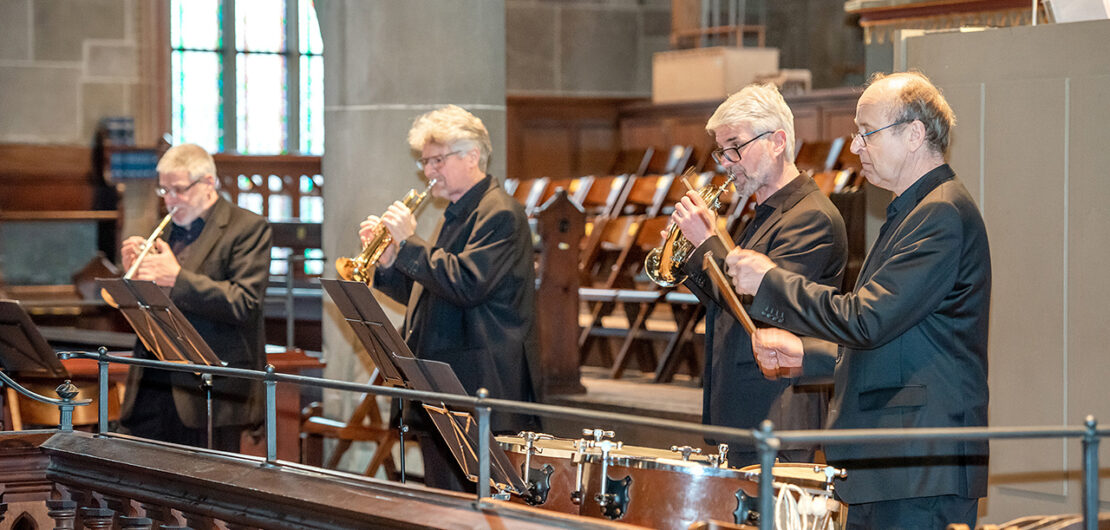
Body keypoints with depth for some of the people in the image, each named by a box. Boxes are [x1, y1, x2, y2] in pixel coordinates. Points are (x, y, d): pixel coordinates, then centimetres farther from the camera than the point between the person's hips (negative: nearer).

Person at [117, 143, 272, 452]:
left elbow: (244, 304, -15)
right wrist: (135, 273, -1)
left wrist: (177, 277, -19)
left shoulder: (248, 228, -3)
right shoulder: (168, 230, 18)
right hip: (153, 385, 6)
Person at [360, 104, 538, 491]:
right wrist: (386, 260, 7)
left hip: (479, 391, -10)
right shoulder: (455, 215, 20)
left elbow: (466, 285, -23)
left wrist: (409, 242, -16)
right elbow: (424, 294, 23)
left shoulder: (499, 214, -11)